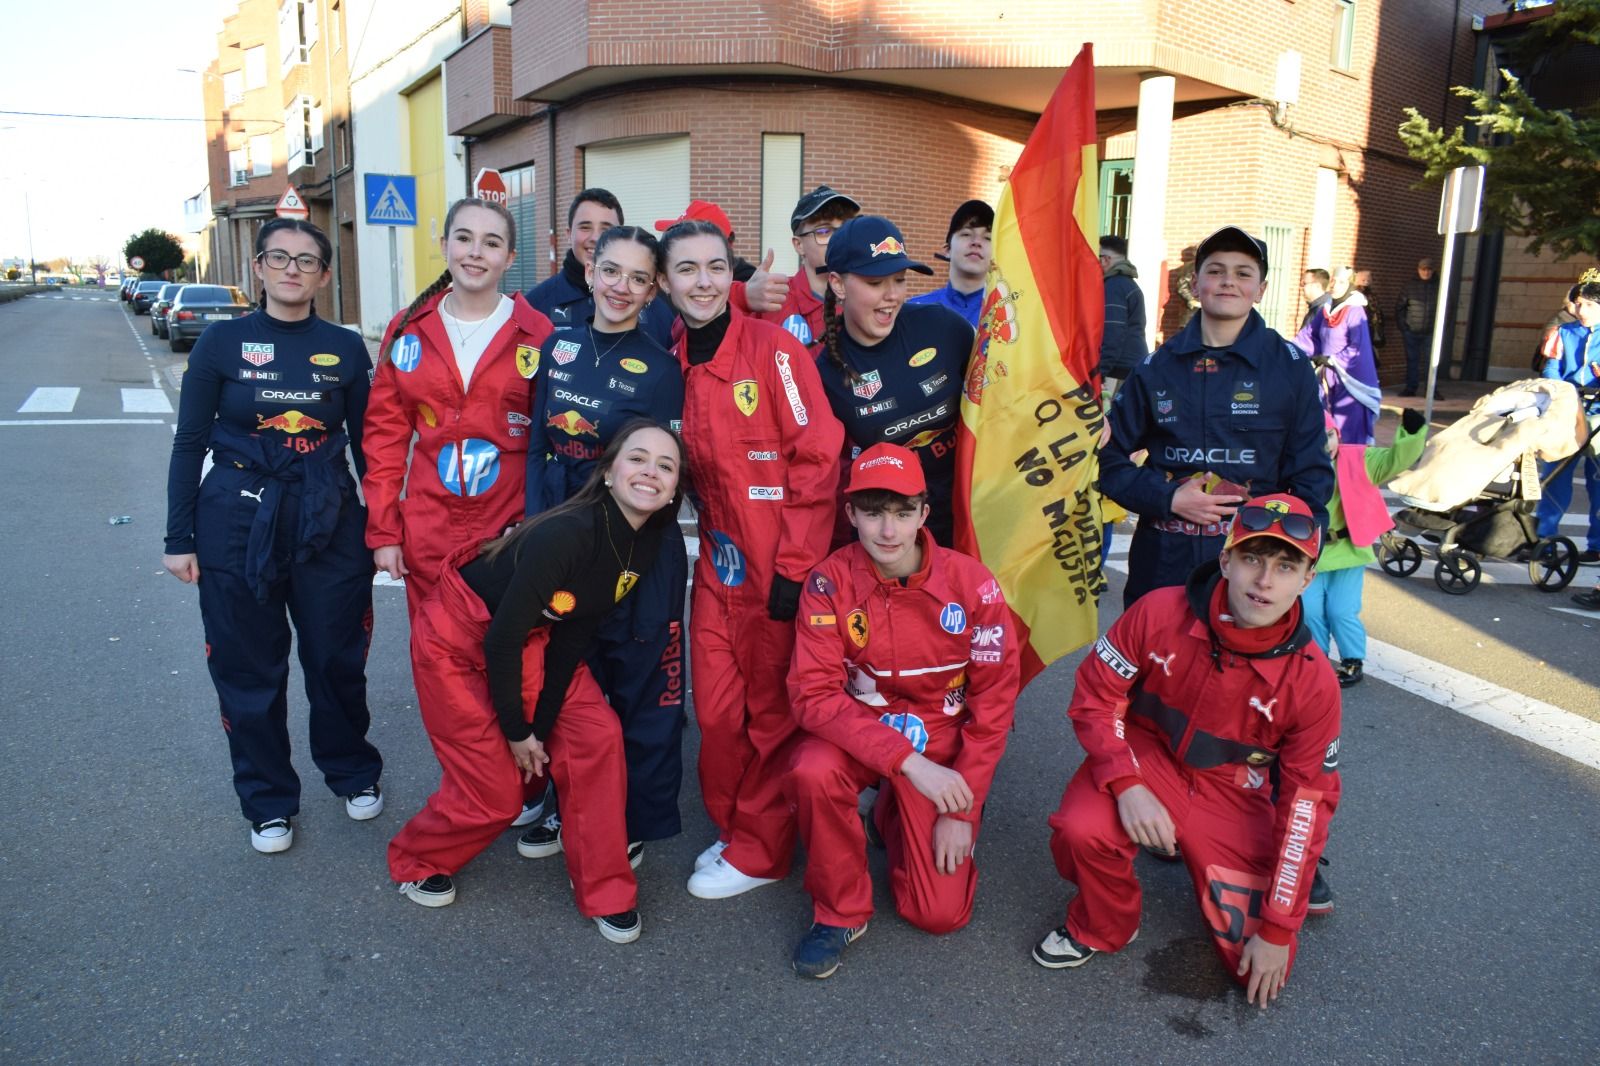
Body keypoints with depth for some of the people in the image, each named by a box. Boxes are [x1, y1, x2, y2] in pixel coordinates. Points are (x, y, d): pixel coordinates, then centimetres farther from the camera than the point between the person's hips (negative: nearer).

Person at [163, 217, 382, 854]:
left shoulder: (345, 348, 2)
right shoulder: (222, 343, -2)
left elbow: (365, 442, 8)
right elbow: (190, 442, 2)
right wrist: (179, 538, 0)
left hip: (328, 521, 1)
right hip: (238, 520, -1)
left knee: (337, 658, 9)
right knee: (249, 669, 8)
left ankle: (353, 772, 33)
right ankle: (269, 801, 26)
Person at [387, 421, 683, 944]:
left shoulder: (650, 543, -12)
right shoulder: (567, 533, -34)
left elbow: (575, 637, -7)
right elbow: (501, 639, -26)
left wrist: (542, 724, -8)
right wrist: (517, 730, -14)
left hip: (531, 635, 6)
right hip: (458, 636, -6)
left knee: (597, 737, -10)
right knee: (495, 792, -2)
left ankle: (606, 894, 7)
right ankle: (415, 862, 30)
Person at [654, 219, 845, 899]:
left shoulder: (773, 347, -10)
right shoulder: (672, 363, 7)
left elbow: (817, 458, -13)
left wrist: (795, 566, -14)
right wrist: (709, 533, 8)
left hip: (779, 565, -5)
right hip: (717, 562, 5)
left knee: (772, 714, 7)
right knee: (715, 711, 11)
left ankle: (759, 851, 23)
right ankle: (730, 828, 33)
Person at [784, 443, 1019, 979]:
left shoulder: (972, 583, -15)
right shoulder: (830, 582, -16)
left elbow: (993, 703, -8)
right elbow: (814, 694, -22)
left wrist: (961, 810, -10)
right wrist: (905, 760, -32)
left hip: (942, 742, 1)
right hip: (856, 733, 0)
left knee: (940, 913, -7)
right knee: (812, 773, -35)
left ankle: (893, 818, 27)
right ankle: (841, 911, -6)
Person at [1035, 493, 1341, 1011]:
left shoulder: (1312, 681, -18)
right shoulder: (1160, 613, -20)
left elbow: (1306, 803, -11)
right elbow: (1095, 696, -10)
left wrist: (1278, 930, -8)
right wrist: (1127, 785, -27)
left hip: (1235, 796, 1)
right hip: (1146, 758, -1)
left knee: (1262, 971, -5)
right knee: (1081, 831, -34)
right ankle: (1101, 929, 1)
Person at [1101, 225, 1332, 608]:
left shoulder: (1290, 367, 0)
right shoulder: (1156, 368, 4)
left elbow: (1310, 477, 2)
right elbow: (1111, 461, 7)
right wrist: (1167, 498, -9)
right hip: (1161, 563, 2)